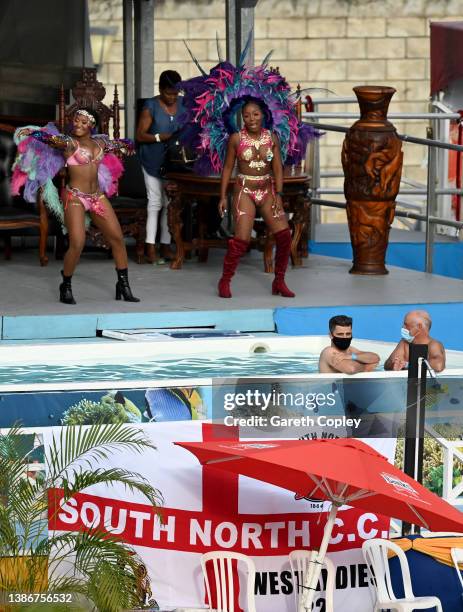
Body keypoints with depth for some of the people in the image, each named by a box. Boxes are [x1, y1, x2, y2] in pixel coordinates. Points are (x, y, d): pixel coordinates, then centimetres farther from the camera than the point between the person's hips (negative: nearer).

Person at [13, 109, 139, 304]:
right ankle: (66, 287, 4)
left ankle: (123, 285, 19)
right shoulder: (69, 142, -7)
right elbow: (53, 139, -28)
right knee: (77, 244, -16)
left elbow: (119, 145, 32)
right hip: (75, 197, -6)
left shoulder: (99, 142, 10)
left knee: (117, 238, 5)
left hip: (98, 196, 6)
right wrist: (32, 132, -43)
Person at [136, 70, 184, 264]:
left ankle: (166, 245, 11)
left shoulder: (183, 104, 5)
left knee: (170, 202, 5)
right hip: (154, 161, -4)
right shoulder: (151, 106, -8)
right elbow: (140, 135, -9)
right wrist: (161, 137, -22)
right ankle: (150, 247, -7)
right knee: (155, 201, -7)